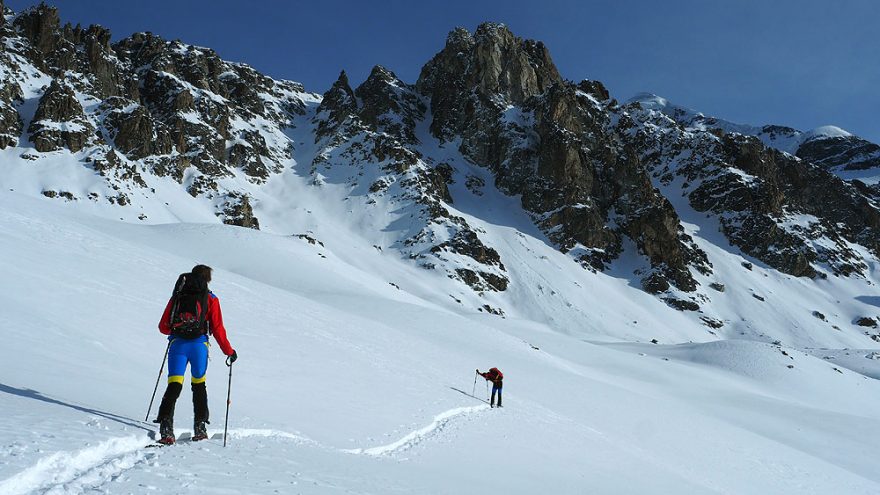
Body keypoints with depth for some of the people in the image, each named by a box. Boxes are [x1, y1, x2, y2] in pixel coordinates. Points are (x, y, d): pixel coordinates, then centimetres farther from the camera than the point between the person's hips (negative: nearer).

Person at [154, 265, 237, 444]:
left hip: (177, 344, 1)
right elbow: (218, 329, 2)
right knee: (198, 385, 15)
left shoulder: (178, 296, 14)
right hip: (199, 344, -1)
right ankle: (199, 427, 16)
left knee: (174, 386, -1)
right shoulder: (210, 299, 7)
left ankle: (166, 428, -15)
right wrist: (229, 351, 11)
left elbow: (163, 327, 15)